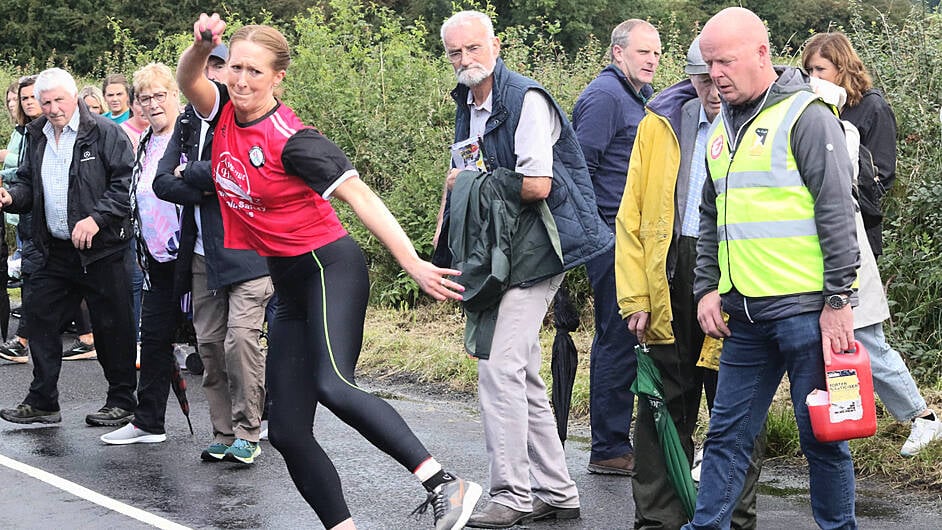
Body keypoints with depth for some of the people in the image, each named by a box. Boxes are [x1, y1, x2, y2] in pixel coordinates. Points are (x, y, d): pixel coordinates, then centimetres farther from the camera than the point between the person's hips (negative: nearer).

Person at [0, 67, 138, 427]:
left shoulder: (104, 133, -8)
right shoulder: (36, 138, 13)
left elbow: (125, 182, -13)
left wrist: (96, 218, -22)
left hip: (101, 249, -7)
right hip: (56, 251, 7)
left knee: (111, 326, 1)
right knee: (40, 318, 8)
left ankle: (122, 401, 14)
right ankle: (42, 402, 17)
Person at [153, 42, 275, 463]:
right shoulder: (189, 121, 15)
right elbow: (163, 182, 6)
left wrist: (190, 173, -4)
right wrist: (203, 189, -10)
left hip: (248, 249, -6)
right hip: (203, 253, 6)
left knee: (241, 336, -16)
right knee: (209, 343, 6)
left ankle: (247, 432, -5)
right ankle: (224, 434, 14)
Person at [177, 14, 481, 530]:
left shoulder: (291, 140, -16)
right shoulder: (226, 111, 5)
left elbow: (360, 196, -20)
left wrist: (414, 264, -27)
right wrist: (202, 46, -26)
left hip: (330, 269, -8)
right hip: (290, 286, 8)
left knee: (333, 386, -31)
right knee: (286, 430, 3)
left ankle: (445, 485, -34)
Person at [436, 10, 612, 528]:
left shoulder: (526, 100, -14)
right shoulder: (467, 105, 14)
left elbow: (536, 185, -21)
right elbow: (459, 173, 26)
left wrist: (475, 180, -8)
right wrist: (443, 236, 14)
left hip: (533, 250, -10)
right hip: (495, 252, 10)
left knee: (499, 367, -14)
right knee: (522, 376, 12)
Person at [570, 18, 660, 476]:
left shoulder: (637, 97, 19)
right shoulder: (604, 96, -11)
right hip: (612, 238, -10)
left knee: (617, 339, 13)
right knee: (619, 340, -7)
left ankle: (612, 442, 20)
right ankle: (610, 449, -2)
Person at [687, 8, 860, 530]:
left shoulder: (805, 115, -7)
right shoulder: (721, 129, 15)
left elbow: (837, 212, -11)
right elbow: (710, 219, 23)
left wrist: (839, 299, -13)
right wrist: (707, 288, 13)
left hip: (805, 309, -6)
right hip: (744, 312, 7)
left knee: (821, 436, 2)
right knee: (727, 434, 8)